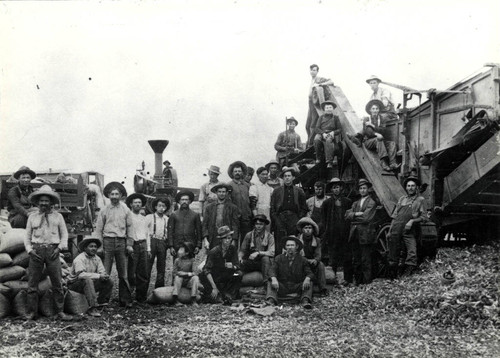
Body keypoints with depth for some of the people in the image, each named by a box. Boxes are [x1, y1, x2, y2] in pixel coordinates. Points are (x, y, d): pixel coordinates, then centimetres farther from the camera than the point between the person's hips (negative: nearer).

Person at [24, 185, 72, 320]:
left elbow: (64, 234, 10)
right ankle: (31, 312, 9)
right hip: (36, 251, 1)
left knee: (57, 283, -1)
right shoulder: (32, 217, 12)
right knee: (32, 283, 1)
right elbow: (27, 235, 12)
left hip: (52, 251, -1)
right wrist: (29, 249, -1)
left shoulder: (58, 216, 9)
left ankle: (60, 311, 5)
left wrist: (60, 248, -3)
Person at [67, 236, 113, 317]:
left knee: (109, 282, -7)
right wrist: (98, 276, -33)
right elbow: (81, 275, -32)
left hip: (90, 283, 7)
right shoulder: (79, 259, -18)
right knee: (87, 280, -37)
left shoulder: (97, 258, 5)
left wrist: (105, 276, -27)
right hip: (74, 284, -7)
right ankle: (92, 308, -37)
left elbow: (102, 272, -1)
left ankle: (100, 303, 1)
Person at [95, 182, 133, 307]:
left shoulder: (126, 210, 9)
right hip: (108, 241, -1)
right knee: (104, 273, -4)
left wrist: (130, 244, 1)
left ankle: (125, 299, 9)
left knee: (123, 273, 4)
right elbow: (98, 229, 4)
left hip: (121, 242, 1)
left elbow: (130, 227, 9)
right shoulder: (104, 210, 5)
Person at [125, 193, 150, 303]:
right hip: (133, 245, -6)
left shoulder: (144, 218, 19)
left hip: (143, 245, 6)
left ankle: (141, 297, 12)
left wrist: (148, 249, 15)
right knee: (130, 272, -6)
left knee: (144, 273, 4)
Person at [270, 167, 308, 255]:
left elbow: (304, 208, 14)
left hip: (294, 219, 0)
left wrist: (299, 220, 2)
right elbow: (272, 208, 9)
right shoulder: (276, 191, 13)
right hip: (280, 218, 0)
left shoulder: (299, 191, 14)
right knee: (280, 245, -6)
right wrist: (275, 220, -2)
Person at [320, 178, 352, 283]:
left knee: (347, 257, 3)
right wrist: (323, 234, -1)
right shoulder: (327, 202, 5)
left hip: (345, 233, 1)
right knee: (333, 258, 1)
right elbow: (323, 220, 6)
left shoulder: (348, 202, 8)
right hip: (332, 234, -1)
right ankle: (333, 277, 7)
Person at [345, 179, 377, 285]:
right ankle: (357, 281, 17)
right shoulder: (356, 203, 20)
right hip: (354, 235, 7)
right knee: (356, 261, 10)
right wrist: (357, 214, -10)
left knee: (366, 261, -5)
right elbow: (347, 215, 6)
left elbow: (366, 218, -14)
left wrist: (353, 217, -3)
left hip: (365, 235, -7)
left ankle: (366, 282, 1)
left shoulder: (372, 203, -2)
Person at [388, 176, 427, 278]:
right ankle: (392, 275, 19)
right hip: (397, 228, 4)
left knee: (411, 252, -12)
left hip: (409, 231, -3)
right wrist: (390, 230, 11)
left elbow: (424, 217, 1)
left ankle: (408, 272, -8)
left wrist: (412, 221, -13)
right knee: (394, 252, 7)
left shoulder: (420, 200, 6)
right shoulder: (402, 199, 17)